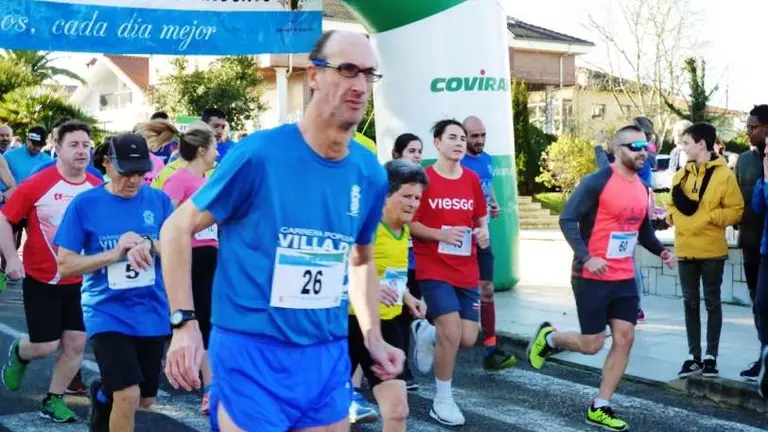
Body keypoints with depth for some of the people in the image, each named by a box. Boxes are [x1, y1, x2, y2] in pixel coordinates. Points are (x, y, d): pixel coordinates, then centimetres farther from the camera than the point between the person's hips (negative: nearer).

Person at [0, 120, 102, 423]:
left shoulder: (98, 188, -5)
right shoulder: (37, 184, -15)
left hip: (80, 280, 4)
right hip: (41, 279, -4)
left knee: (76, 343, 4)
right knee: (46, 345, 0)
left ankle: (53, 401, 23)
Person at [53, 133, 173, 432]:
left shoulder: (159, 200, 0)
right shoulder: (85, 204, -8)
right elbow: (65, 265, -7)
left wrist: (149, 245, -19)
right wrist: (114, 253, -19)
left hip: (151, 312, 4)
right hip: (107, 312, -3)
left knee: (145, 399, 16)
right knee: (128, 396, -17)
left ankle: (103, 395, 48)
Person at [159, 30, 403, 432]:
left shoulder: (370, 174, 3)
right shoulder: (259, 154, -13)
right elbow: (177, 228, -6)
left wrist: (373, 338, 10)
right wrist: (184, 323, -13)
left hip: (329, 356, 6)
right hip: (252, 353, -5)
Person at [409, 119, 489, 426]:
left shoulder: (472, 180, 7)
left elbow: (481, 218, 17)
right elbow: (409, 223, -7)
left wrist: (483, 232, -5)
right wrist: (440, 234, -21)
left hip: (467, 271, 5)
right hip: (433, 269, -5)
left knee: (468, 338, 1)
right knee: (452, 332, -15)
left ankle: (425, 333, 34)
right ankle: (442, 399, 5)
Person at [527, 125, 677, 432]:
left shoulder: (641, 189, 9)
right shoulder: (597, 182, -15)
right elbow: (567, 219, -18)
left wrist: (660, 251, 3)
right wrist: (586, 257, -29)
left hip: (624, 278, 7)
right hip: (592, 277, -7)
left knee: (624, 339, 2)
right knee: (592, 344, -2)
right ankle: (548, 338, 29)